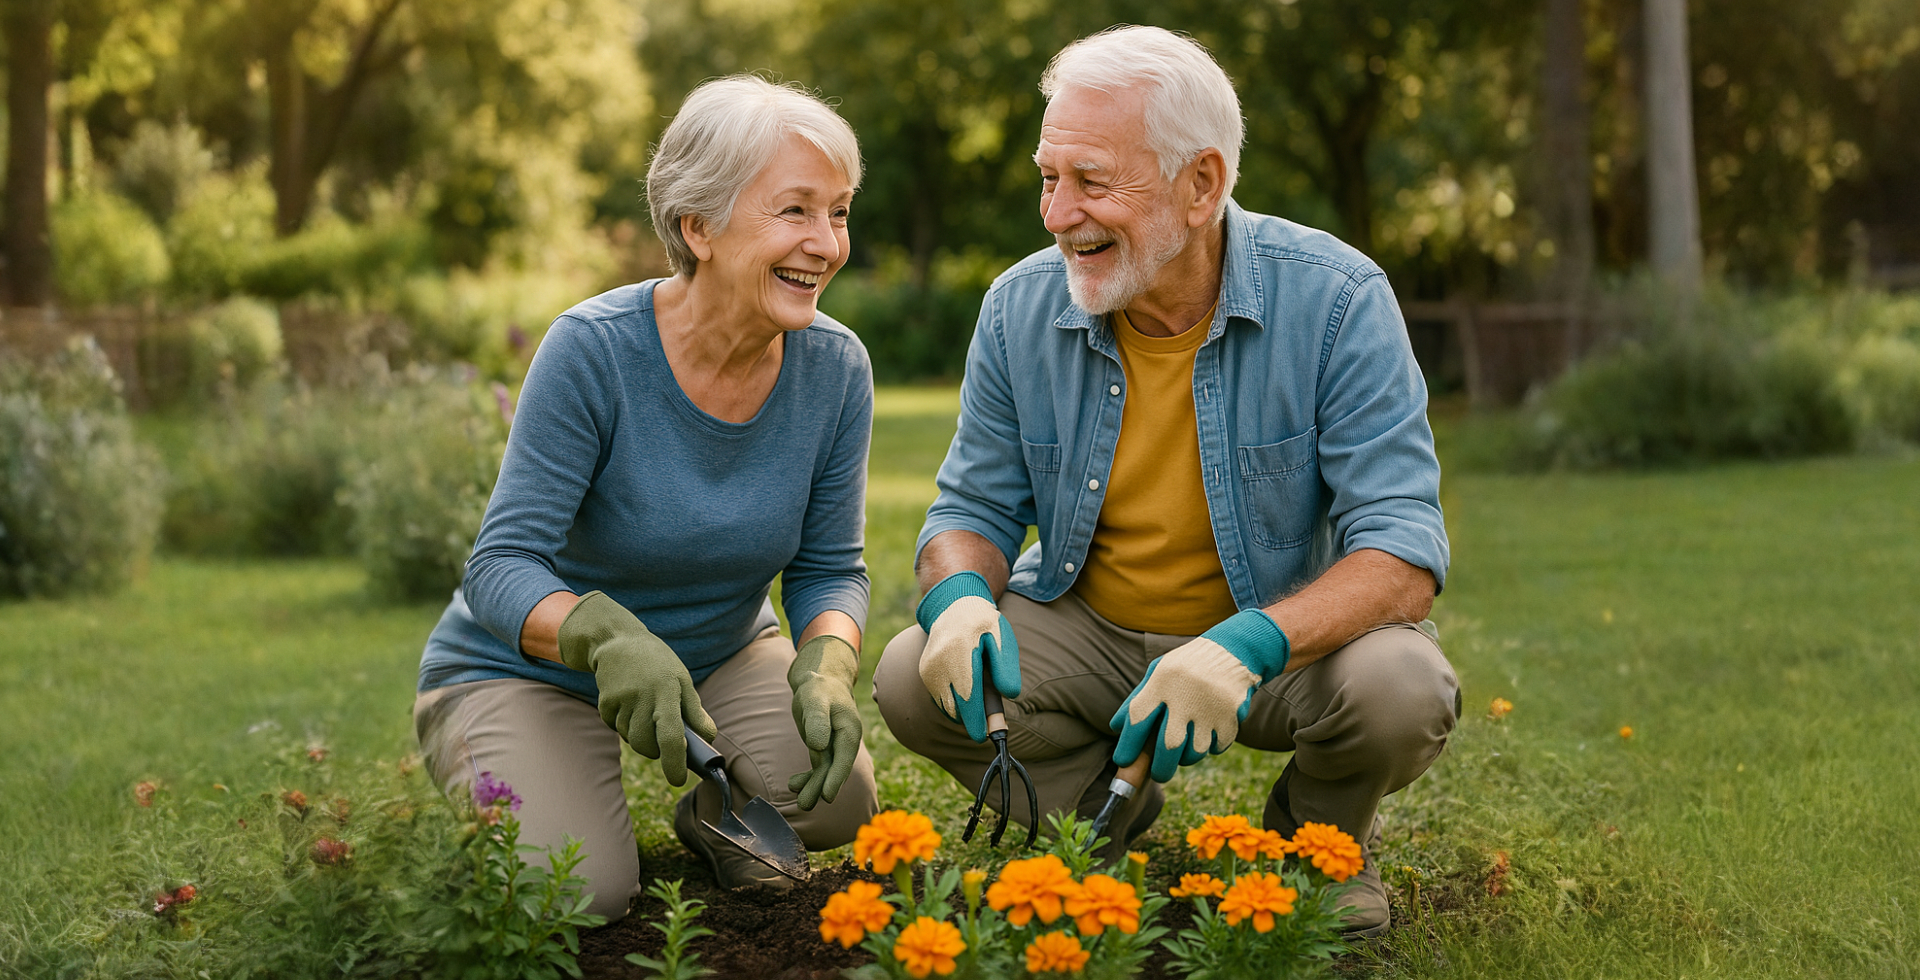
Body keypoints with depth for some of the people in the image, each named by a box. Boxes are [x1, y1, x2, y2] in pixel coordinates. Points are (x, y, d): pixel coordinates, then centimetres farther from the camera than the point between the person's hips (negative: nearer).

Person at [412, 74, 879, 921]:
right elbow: (500, 571, -28)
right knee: (578, 894, -25)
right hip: (525, 667, -4)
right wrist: (610, 637, -50)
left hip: (718, 650, 4)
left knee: (836, 802, -23)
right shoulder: (594, 351, -27)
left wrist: (825, 667, -30)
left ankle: (714, 815, 13)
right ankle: (494, 792, 10)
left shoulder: (834, 368, -13)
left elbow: (830, 568, -6)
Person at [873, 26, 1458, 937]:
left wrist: (1251, 642, -43)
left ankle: (1316, 837, 4)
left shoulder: (1336, 300, -20)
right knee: (914, 680, -22)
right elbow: (973, 510, 2)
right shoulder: (1021, 307, -9)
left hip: (1288, 632, -3)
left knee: (1400, 689, -33)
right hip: (1086, 631, 3)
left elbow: (1402, 553, -24)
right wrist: (961, 595, -24)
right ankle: (1111, 815, 8)